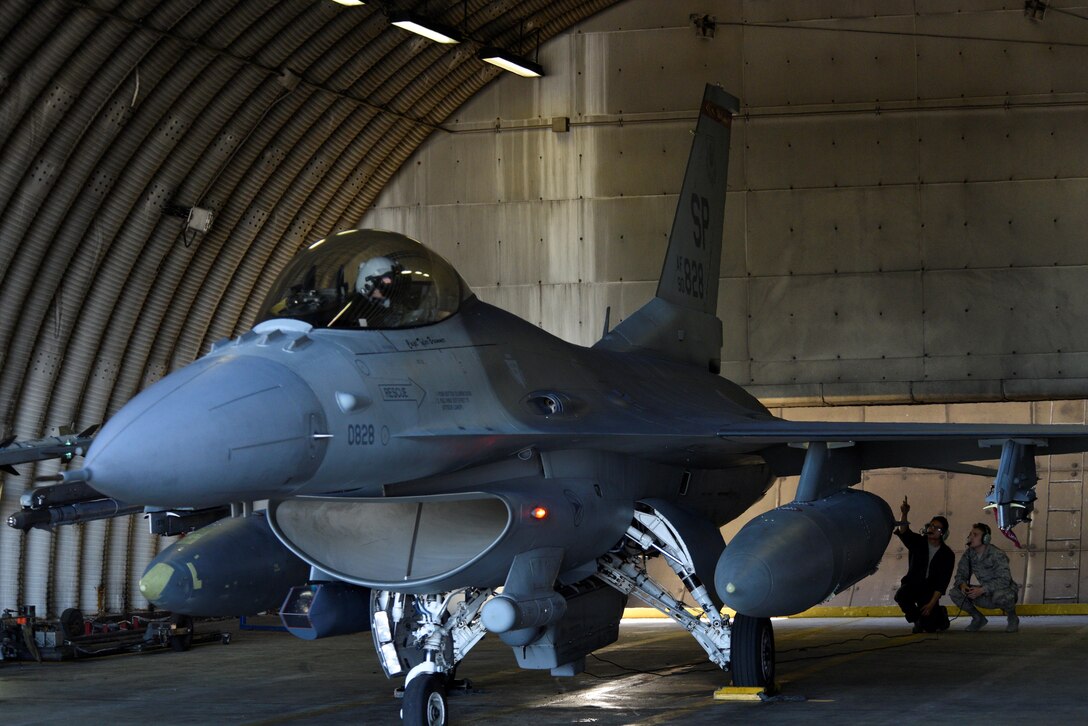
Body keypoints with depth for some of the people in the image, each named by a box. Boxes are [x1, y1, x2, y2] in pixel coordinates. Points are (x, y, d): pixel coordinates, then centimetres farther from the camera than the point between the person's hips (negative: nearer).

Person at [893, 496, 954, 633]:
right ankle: (918, 619, -2)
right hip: (912, 584, 1)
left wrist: (932, 603, -18)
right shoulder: (918, 542, -2)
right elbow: (904, 533, -24)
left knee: (930, 627, -11)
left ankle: (940, 614, 29)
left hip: (930, 590, -1)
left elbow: (943, 581, -10)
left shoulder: (947, 554, -7)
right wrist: (904, 515, -45)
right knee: (900, 596, -34)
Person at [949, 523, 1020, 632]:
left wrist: (982, 590, -36)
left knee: (999, 595, -42)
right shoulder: (968, 554, -2)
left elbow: (1004, 580, -29)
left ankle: (1013, 619, -9)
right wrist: (962, 584, -22)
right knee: (955, 593, -12)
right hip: (986, 598, 6)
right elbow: (961, 573, 3)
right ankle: (978, 618, 8)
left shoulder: (997, 555, -21)